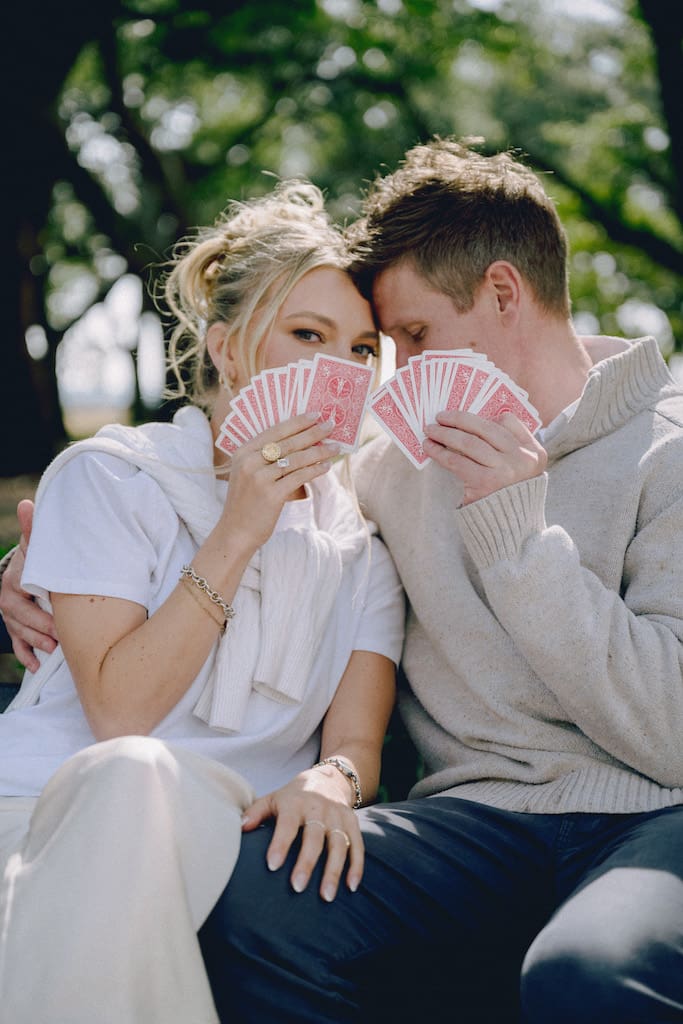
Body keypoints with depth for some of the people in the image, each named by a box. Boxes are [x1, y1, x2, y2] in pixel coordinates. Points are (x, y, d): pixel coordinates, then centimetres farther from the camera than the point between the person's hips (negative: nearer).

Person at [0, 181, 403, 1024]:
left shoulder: (363, 536, 14)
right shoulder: (109, 476, 3)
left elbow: (357, 739, 4)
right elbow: (118, 711, -8)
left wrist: (331, 780, -22)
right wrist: (238, 536, -13)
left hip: (236, 833, 2)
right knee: (133, 775, -37)